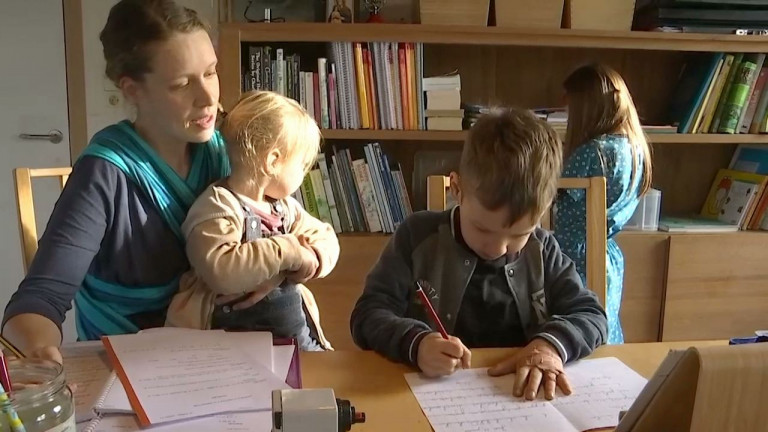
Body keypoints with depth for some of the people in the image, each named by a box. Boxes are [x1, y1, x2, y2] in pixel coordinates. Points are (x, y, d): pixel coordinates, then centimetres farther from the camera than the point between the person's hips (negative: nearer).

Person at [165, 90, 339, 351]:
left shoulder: (284, 205, 11)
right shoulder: (218, 208, -16)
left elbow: (326, 238, 15)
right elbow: (220, 271, -31)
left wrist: (312, 256, -8)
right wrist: (287, 251, -25)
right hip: (236, 344, -7)